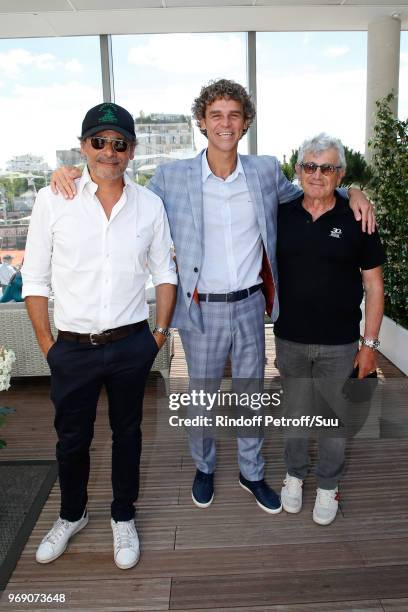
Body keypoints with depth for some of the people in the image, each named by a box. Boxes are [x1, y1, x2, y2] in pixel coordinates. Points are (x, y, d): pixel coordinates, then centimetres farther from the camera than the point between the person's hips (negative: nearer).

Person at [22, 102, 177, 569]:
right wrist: (47, 344, -3)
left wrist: (160, 331, 3)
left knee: (127, 432, 17)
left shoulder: (149, 204, -1)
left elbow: (164, 273, 8)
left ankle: (123, 518, 40)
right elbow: (35, 278, -2)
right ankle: (72, 515, 44)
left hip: (132, 345, 1)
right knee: (72, 439, 17)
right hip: (72, 349, -1)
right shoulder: (52, 201, -6)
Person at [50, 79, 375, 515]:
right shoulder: (172, 177, -7)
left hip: (251, 304, 2)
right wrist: (72, 173, -9)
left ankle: (251, 472, 40)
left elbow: (302, 196, 19)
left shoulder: (266, 171, 1)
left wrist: (351, 192, 3)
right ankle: (204, 467, 43)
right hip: (202, 310, -2)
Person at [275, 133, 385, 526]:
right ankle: (295, 475, 40)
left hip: (339, 345, -1)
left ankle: (328, 485, 35)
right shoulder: (281, 216, 0)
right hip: (290, 341, 2)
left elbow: (373, 285, -2)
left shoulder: (356, 220, -5)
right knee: (294, 413, 17)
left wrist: (370, 343, -5)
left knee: (335, 418, 13)